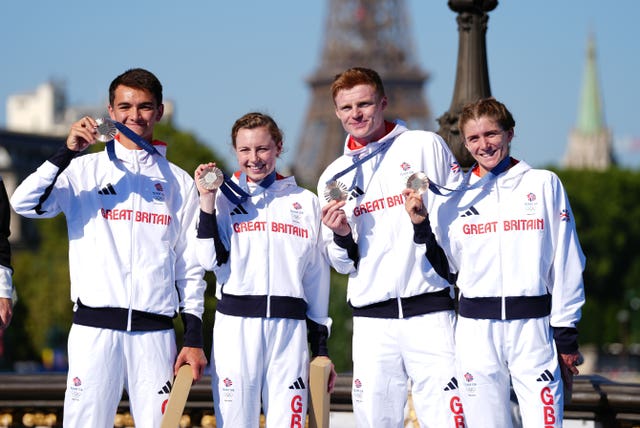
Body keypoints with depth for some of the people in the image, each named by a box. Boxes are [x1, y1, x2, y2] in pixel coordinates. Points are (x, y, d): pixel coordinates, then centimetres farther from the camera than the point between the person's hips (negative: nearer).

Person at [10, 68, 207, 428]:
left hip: (155, 331, 2)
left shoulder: (179, 182, 13)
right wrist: (67, 153, -14)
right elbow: (24, 203, -8)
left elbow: (191, 267, 12)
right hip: (95, 328, -1)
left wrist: (195, 338, 6)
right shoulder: (85, 171, 8)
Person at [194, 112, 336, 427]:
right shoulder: (223, 197, 8)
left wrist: (321, 347, 12)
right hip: (235, 327, -1)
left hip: (290, 328, 1)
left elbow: (316, 278, 15)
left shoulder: (305, 202, 14)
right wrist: (207, 201, -10)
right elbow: (212, 261, -5)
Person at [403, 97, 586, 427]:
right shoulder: (456, 196, 10)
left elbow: (566, 263, 4)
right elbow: (444, 264, 13)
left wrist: (566, 336, 1)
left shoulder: (544, 184, 5)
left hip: (532, 326, -2)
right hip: (475, 330, 2)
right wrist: (421, 226, -3)